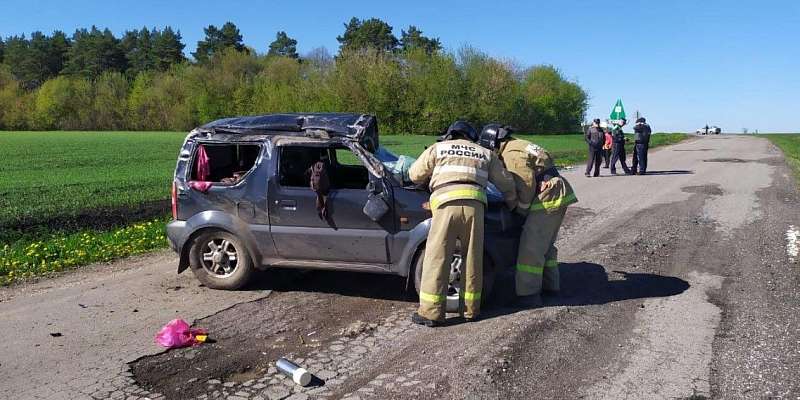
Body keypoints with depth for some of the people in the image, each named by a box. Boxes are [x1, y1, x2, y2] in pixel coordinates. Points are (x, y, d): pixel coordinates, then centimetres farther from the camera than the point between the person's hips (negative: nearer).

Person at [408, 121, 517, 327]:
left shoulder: (438, 148, 23)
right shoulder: (485, 153, 30)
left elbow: (414, 175, 23)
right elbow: (506, 182, 31)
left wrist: (430, 179, 44)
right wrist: (512, 204, 49)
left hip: (447, 204, -2)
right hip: (475, 205, 3)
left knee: (437, 259, 0)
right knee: (473, 259, 11)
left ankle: (431, 312, 1)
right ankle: (471, 310, 19)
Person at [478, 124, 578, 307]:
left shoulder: (511, 154, -12)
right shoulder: (519, 145, 19)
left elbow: (527, 184, -17)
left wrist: (522, 208, -2)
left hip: (548, 198, -10)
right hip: (560, 194, 10)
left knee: (531, 247, -7)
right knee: (546, 244, 21)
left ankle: (528, 294, -4)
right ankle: (550, 283, 32)